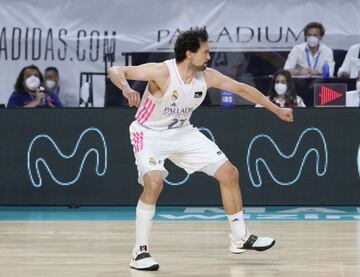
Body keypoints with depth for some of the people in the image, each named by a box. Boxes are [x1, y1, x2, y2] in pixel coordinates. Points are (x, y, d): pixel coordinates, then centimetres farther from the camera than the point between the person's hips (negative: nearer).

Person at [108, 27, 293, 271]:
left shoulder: (207, 76, -12)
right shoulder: (162, 72, -28)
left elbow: (242, 89, 2)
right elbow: (115, 71, -31)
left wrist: (277, 110, 9)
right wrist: (127, 89, -53)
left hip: (182, 132, 6)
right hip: (150, 134, -6)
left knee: (229, 173, 3)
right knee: (154, 183, -31)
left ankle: (240, 238, 20)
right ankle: (140, 251, -18)